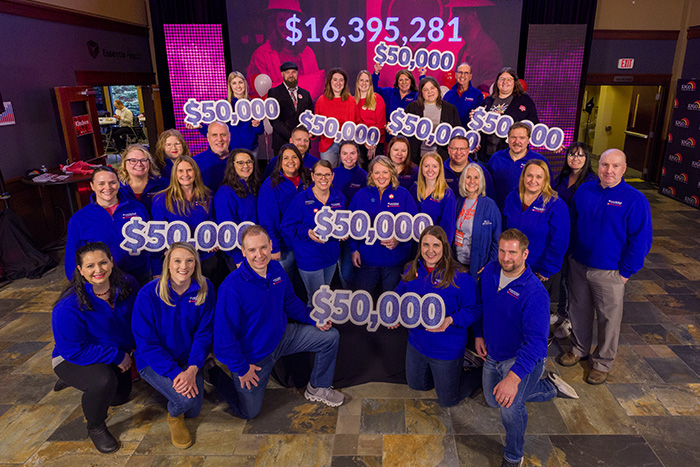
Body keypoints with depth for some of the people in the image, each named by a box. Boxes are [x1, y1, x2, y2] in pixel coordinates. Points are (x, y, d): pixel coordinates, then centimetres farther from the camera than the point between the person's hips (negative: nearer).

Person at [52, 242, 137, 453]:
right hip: (71, 360, -6)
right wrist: (116, 356, -25)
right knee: (104, 381, -34)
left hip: (117, 355, 6)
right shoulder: (68, 307, -32)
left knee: (120, 396, 16)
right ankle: (95, 428, -3)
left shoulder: (127, 285, -18)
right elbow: (74, 351, -28)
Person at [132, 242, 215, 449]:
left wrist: (192, 369, -22)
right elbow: (146, 343, -17)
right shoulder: (149, 294, -19)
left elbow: (204, 332, -7)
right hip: (154, 361, -3)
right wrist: (175, 373, -26)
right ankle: (174, 416, 12)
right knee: (185, 399, -26)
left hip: (189, 360, 4)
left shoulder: (204, 289, -11)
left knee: (193, 411, -3)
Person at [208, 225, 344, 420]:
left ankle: (318, 388, 23)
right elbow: (224, 336, -24)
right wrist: (241, 368, -16)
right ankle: (214, 372, 28)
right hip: (252, 355, -6)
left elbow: (289, 301, 9)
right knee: (248, 412, 7)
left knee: (330, 336, 3)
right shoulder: (232, 287, -31)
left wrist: (313, 319, -2)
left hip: (281, 336, 6)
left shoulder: (276, 269, -9)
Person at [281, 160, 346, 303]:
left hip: (331, 255, 5)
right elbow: (287, 226, -12)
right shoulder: (301, 200, -15)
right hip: (309, 258, -5)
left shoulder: (339, 197, 1)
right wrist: (307, 232, -27)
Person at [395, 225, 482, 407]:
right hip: (417, 343, 6)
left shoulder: (459, 277, -23)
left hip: (447, 349, -6)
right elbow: (400, 295, 8)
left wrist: (450, 321, -34)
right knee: (416, 385, 27)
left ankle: (479, 374, 37)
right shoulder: (412, 270, -5)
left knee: (447, 400, 14)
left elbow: (473, 311, -18)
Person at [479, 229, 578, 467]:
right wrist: (479, 334, 8)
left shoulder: (534, 293, -29)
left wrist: (513, 377, -45)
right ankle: (550, 387, 39)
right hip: (493, 354, 7)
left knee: (510, 407, -29)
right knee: (494, 401, 24)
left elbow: (536, 342, -35)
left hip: (522, 357, -7)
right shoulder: (490, 271, -10)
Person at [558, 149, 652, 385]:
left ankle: (602, 362, 27)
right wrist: (570, 254, 9)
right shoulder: (584, 190, 1)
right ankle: (579, 348, 39)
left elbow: (641, 240, -10)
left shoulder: (635, 200, -12)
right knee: (579, 310, 17)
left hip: (609, 273, -4)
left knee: (608, 318, 9)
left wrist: (626, 272, -11)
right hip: (578, 265, 4)